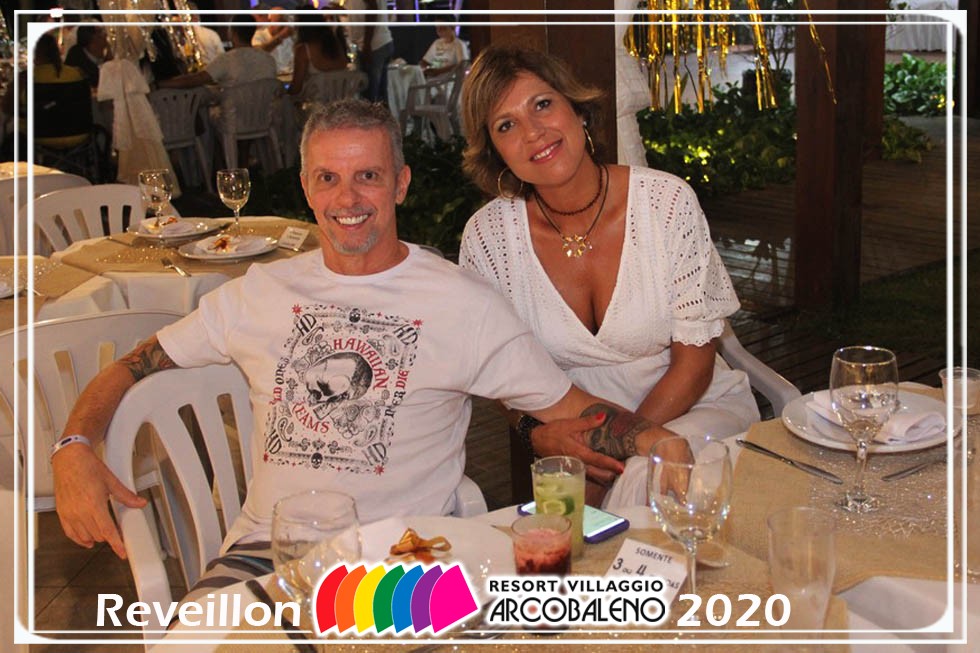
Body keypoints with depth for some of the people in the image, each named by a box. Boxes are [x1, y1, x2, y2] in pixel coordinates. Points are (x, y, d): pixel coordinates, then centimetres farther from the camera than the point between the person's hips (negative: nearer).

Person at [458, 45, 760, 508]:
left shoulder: (667, 202, -12)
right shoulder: (487, 236, -9)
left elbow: (694, 362, -8)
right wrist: (540, 432, -20)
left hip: (697, 410, 0)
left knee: (647, 478, -34)